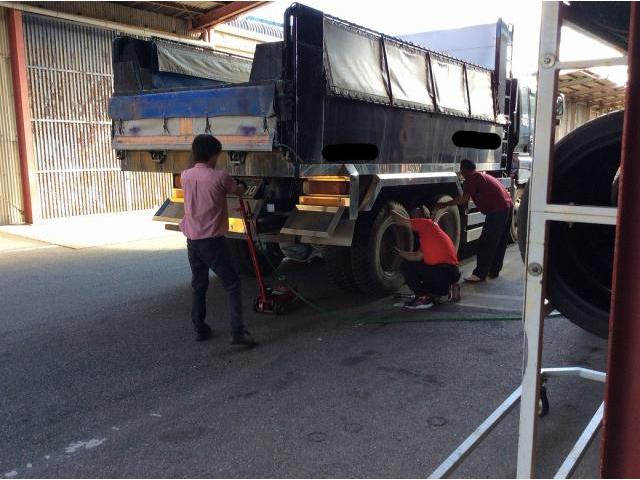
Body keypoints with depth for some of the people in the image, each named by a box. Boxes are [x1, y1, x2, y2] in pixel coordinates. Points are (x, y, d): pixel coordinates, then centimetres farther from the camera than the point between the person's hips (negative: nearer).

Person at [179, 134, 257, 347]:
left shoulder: (185, 176, 4)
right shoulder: (220, 177, -11)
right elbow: (238, 191, 9)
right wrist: (241, 187, 33)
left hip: (192, 241, 6)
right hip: (213, 241, -5)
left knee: (199, 286, 17)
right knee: (232, 285, 1)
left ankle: (200, 329, 22)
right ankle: (237, 332, -6)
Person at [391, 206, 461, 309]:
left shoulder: (428, 223, -2)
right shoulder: (427, 234, 24)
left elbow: (401, 221, -2)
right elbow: (418, 256, 19)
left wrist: (390, 211, 14)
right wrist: (399, 252, 20)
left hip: (445, 272, -9)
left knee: (405, 267, -1)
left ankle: (424, 298, -5)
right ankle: (448, 288, 14)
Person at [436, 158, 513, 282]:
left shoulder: (471, 178, -6)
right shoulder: (482, 176, 24)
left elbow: (464, 199, -13)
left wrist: (444, 204, -6)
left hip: (497, 210, -10)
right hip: (508, 205, 10)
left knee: (486, 244, -5)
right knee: (500, 242, 15)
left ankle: (479, 274, -2)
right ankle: (494, 271, 25)